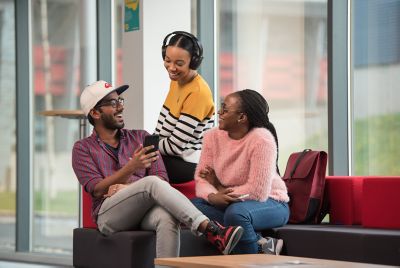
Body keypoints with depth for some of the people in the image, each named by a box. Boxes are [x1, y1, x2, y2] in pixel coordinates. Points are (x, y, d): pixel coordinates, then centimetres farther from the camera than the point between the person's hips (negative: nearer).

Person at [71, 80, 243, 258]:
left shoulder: (140, 137, 20)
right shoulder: (83, 148, 13)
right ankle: (211, 231, -46)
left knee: (168, 217, -36)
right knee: (152, 182, -33)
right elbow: (97, 189, -4)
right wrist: (131, 167, -19)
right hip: (109, 215, -3)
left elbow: (162, 178, 8)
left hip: (145, 210, 3)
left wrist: (128, 187, -11)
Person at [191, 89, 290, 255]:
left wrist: (220, 189, -15)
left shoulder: (261, 139, -22)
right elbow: (201, 178, -5)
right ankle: (260, 244, -21)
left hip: (270, 203, -7)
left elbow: (257, 192, -27)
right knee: (194, 205, -20)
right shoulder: (213, 136, -3)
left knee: (236, 212, -37)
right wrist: (212, 196, -28)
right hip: (230, 203, 7)